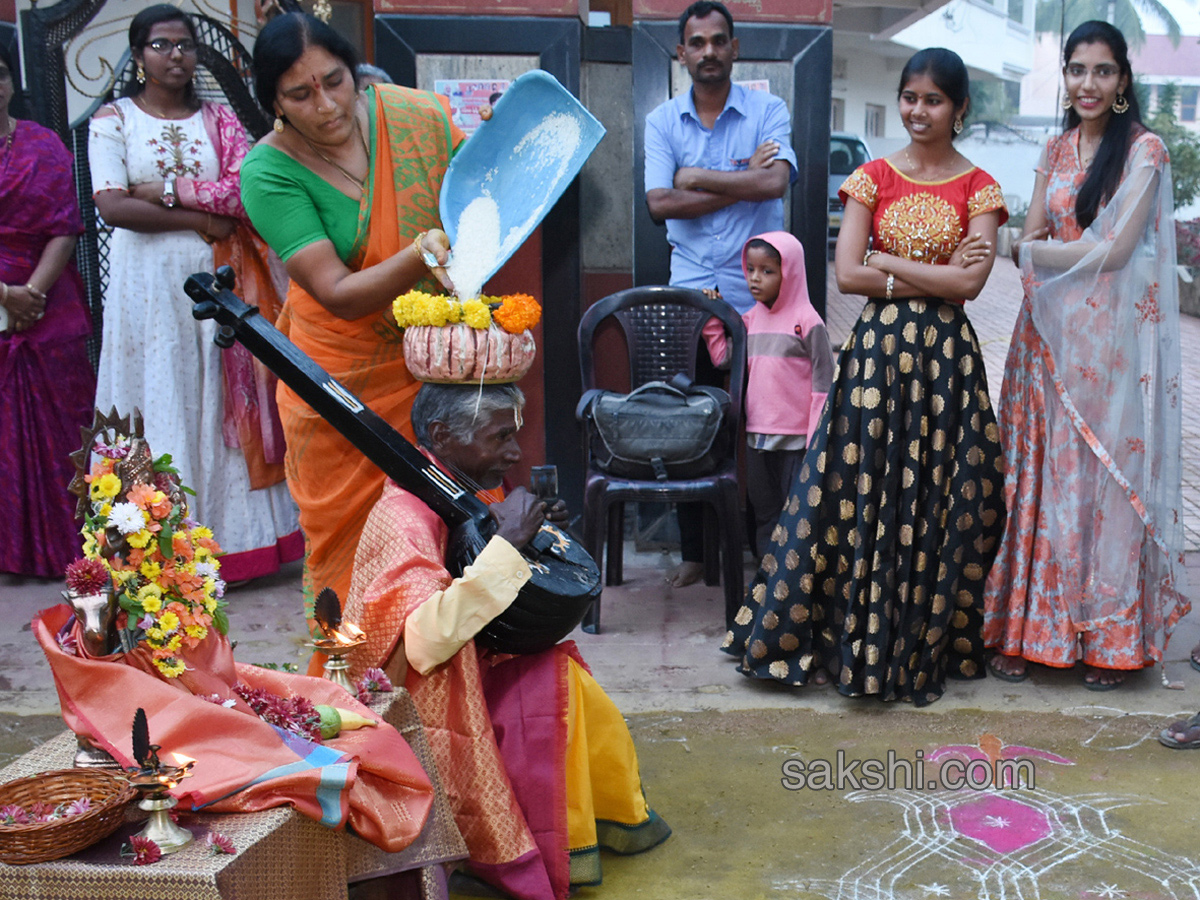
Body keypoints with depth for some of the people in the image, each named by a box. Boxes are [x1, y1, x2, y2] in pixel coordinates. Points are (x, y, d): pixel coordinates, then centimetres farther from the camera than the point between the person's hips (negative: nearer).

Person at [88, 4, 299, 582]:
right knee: (158, 403, -1)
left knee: (220, 400, 2)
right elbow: (112, 206, -8)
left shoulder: (219, 120, 12)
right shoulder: (113, 119, 5)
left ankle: (230, 533, 8)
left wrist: (166, 191, -10)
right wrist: (200, 220, -9)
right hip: (148, 281, -2)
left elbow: (246, 191, -3)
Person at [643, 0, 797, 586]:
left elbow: (776, 182, -15)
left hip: (755, 295, -1)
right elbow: (660, 204, -6)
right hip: (687, 295, 2)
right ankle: (694, 550, 16)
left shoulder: (768, 112, 4)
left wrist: (698, 176, -8)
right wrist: (742, 179, -9)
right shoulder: (662, 121, 8)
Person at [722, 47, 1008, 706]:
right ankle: (859, 635, 14)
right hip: (879, 348, 0)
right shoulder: (873, 178, 6)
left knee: (939, 496, 4)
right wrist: (937, 276, -9)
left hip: (945, 354, 0)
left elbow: (972, 281, -9)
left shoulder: (978, 188, 5)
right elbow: (846, 274, -5)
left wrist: (886, 262, -8)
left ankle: (926, 644, 18)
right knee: (864, 488, 0)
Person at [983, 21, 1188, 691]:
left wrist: (1042, 251, -3)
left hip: (1112, 337, -5)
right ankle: (1032, 625, 14)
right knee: (1043, 476, 5)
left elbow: (1115, 249, -12)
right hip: (1049, 333, 5)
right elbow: (1030, 239, 10)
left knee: (1106, 475, 1)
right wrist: (1081, 252, -9)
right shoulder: (1057, 150, 14)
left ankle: (1109, 636, 14)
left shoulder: (1144, 149, -5)